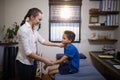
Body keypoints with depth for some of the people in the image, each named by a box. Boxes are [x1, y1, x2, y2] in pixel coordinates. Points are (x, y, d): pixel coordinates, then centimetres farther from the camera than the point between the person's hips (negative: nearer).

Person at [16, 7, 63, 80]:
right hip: (24, 63, -8)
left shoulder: (34, 29, 4)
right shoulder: (24, 30, -24)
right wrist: (44, 60, -22)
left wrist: (57, 44, 9)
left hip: (32, 62, 8)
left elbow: (42, 41, 12)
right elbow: (28, 52, -26)